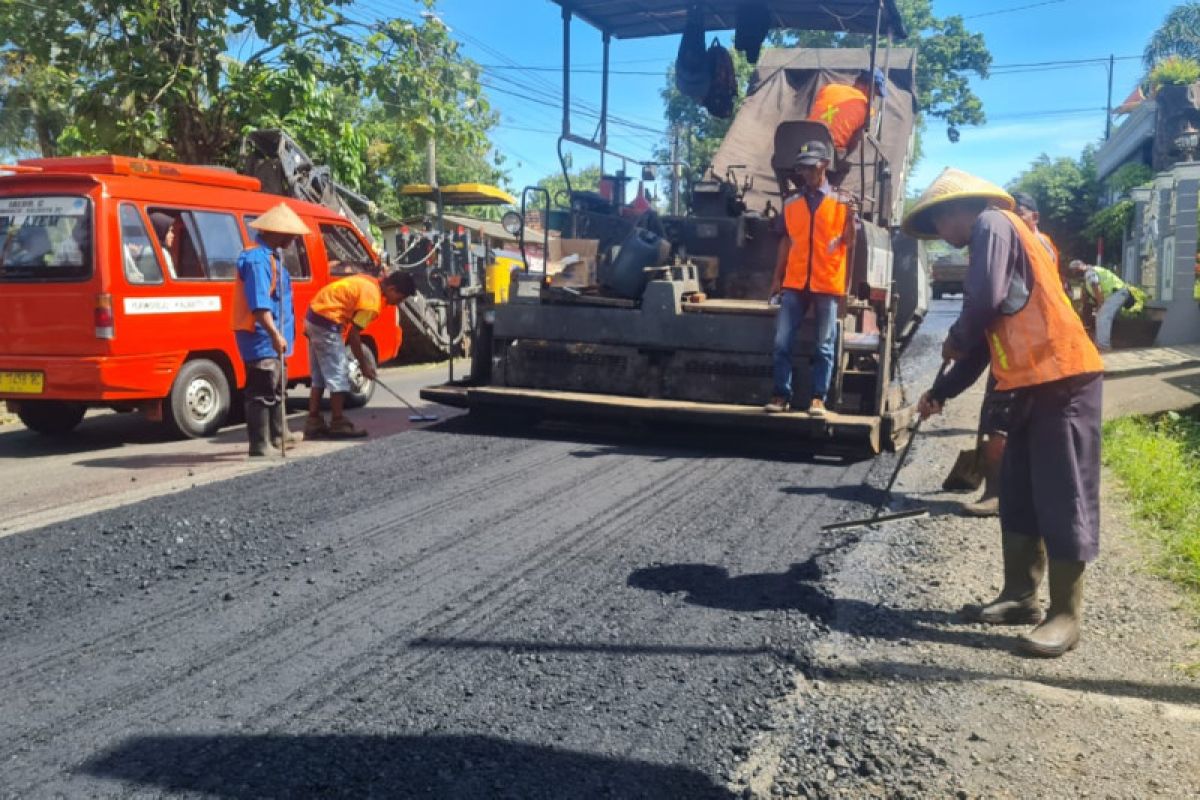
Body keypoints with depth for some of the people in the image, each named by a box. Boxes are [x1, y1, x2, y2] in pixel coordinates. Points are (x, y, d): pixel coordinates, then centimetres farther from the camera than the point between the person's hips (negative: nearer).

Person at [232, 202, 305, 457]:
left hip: (271, 339, 11)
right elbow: (259, 304, -29)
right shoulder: (257, 259, -19)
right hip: (260, 338, -11)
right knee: (262, 392, -7)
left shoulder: (271, 256, 14)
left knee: (274, 389, 22)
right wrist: (275, 334, -36)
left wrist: (278, 335, 23)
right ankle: (259, 446, -2)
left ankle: (277, 435, 36)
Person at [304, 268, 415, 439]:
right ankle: (338, 424, 2)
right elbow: (353, 334, -15)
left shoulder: (370, 283, 10)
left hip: (314, 316, 10)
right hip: (326, 322, -10)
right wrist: (363, 364, -5)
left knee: (319, 376, 14)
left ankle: (313, 423, 16)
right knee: (338, 375, -3)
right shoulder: (372, 299, -17)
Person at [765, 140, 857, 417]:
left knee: (824, 346, 2)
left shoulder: (841, 202, 3)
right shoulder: (791, 204, 10)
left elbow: (849, 243, 1)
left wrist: (851, 217, -17)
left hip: (828, 285, -2)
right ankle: (781, 395, 6)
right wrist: (777, 278, 13)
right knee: (781, 342, -3)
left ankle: (818, 398, 9)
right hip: (794, 284, 2)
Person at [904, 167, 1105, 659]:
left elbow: (985, 300, -19)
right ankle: (1020, 596, 21)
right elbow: (989, 333, 26)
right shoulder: (991, 236, 24)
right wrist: (942, 391, 25)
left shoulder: (992, 223, -4)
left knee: (1062, 496, -5)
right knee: (1019, 495, 12)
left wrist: (954, 341, 1)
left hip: (1064, 377, -10)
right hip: (1037, 380, 10)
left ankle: (1065, 615, 2)